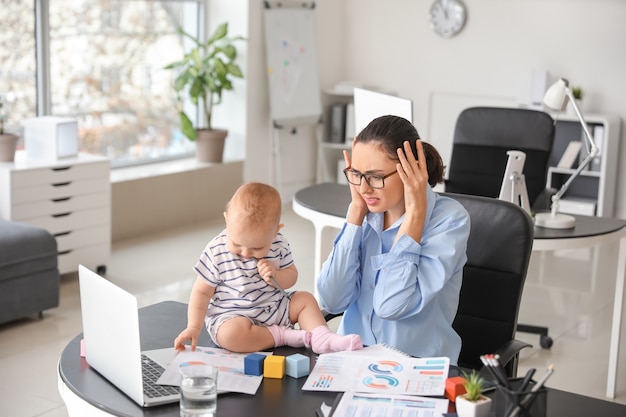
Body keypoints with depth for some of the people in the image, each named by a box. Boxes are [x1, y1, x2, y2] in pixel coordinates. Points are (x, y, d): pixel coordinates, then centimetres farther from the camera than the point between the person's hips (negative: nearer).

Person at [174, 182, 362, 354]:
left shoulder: (279, 245, -7)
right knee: (232, 333, -37)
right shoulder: (216, 253, -16)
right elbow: (201, 291, -8)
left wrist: (276, 276, -20)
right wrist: (194, 327, -17)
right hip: (232, 315, -5)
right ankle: (285, 336, -22)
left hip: (275, 308, 5)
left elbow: (291, 276, 3)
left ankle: (322, 337, -13)